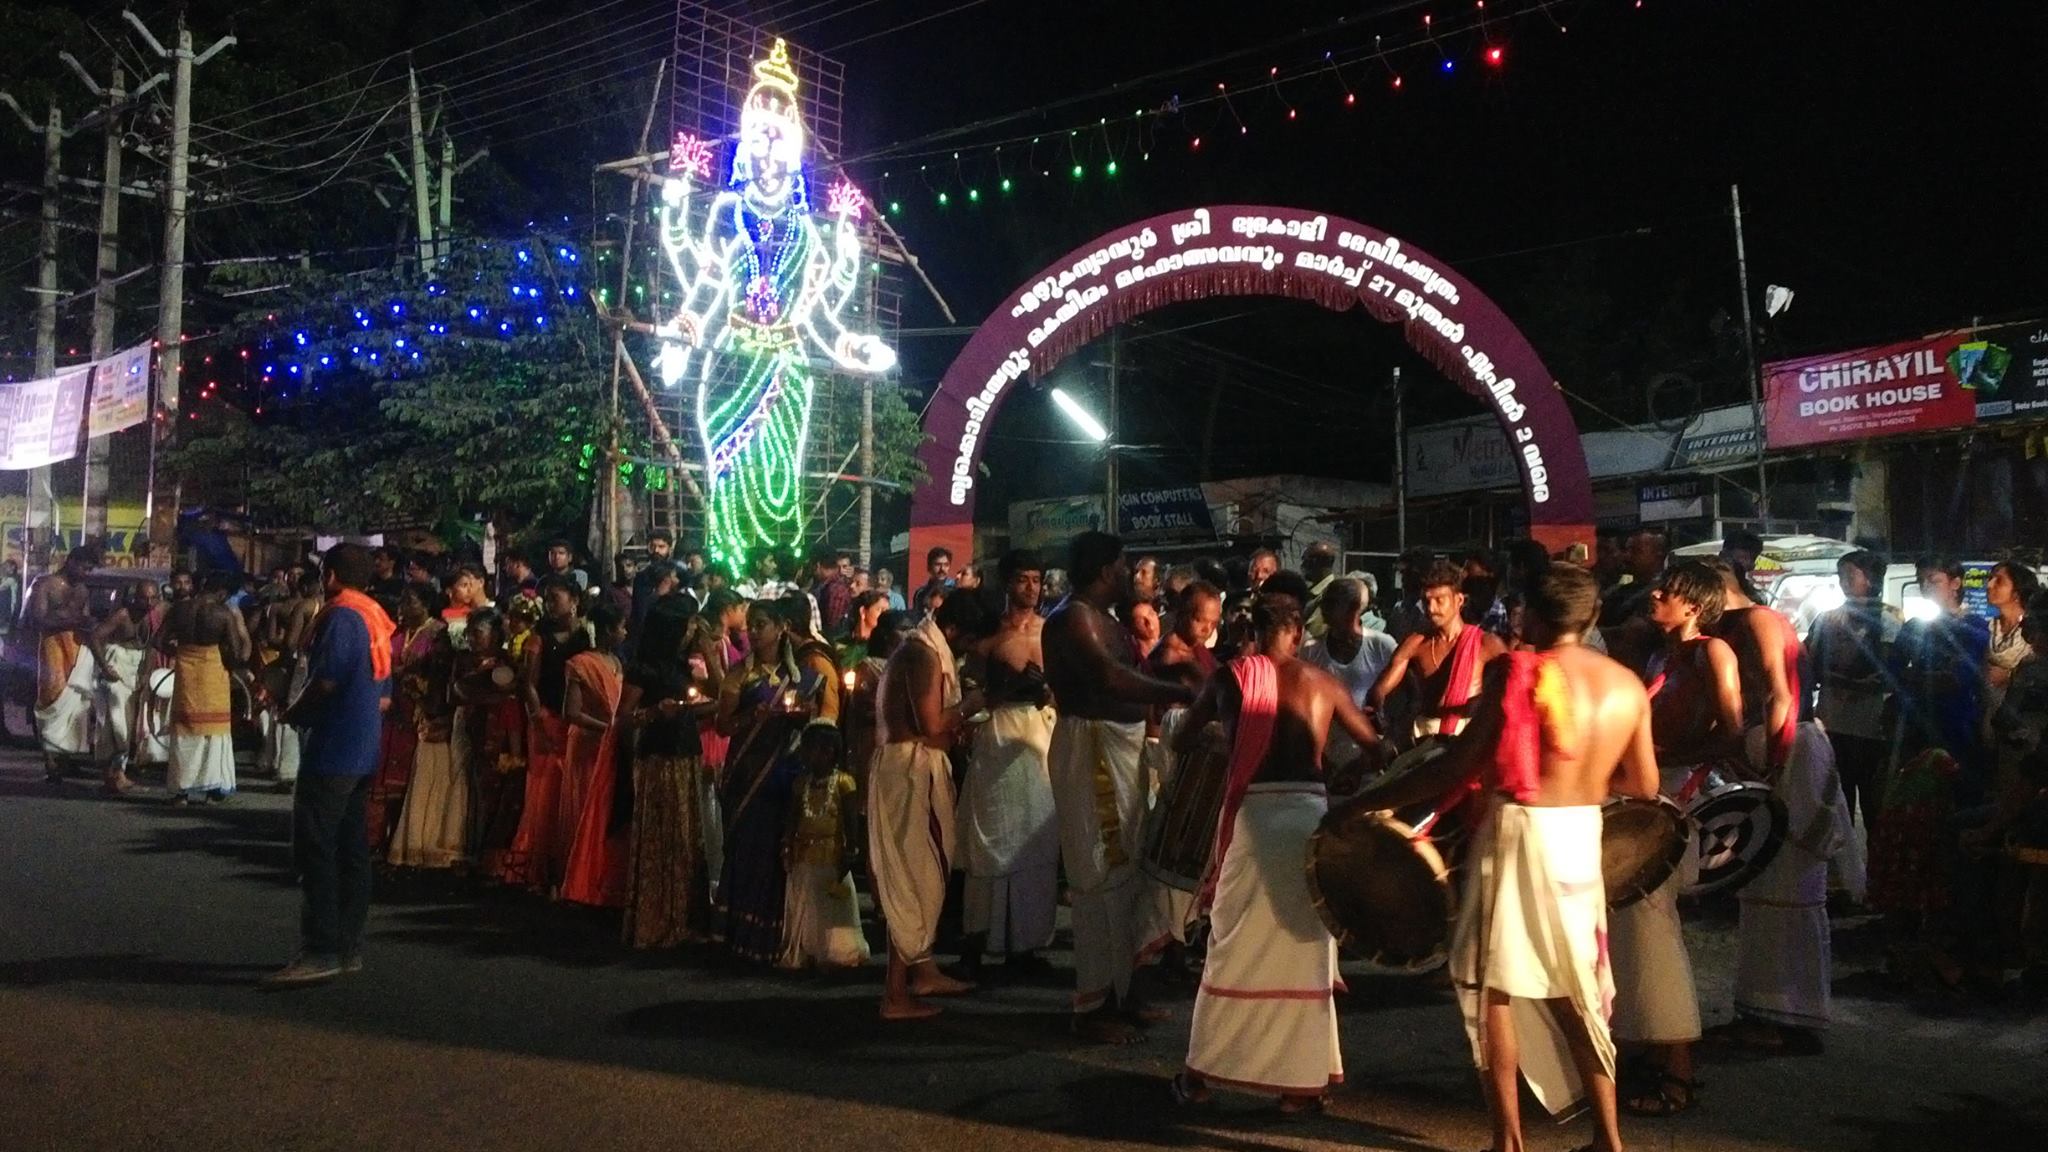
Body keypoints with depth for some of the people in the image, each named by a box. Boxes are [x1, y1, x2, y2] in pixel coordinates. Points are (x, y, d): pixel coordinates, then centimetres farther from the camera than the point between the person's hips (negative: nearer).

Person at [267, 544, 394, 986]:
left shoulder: (341, 617, -13)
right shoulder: (376, 621, 15)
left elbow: (324, 682, -20)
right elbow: (383, 695, 18)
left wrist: (292, 714, -3)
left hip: (332, 750, -9)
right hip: (363, 750, 9)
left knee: (315, 850, -8)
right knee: (351, 850, 10)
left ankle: (320, 951, -11)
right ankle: (348, 946, 14)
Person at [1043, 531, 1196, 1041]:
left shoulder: (1102, 618, 18)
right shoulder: (1072, 617, -15)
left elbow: (1126, 676, 11)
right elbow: (1111, 678, -29)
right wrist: (1183, 693, -30)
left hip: (1121, 745, 10)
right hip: (1092, 748, -10)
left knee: (1125, 870, 15)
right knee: (1102, 873, -6)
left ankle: (1115, 990, 25)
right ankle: (1091, 1004, 1)